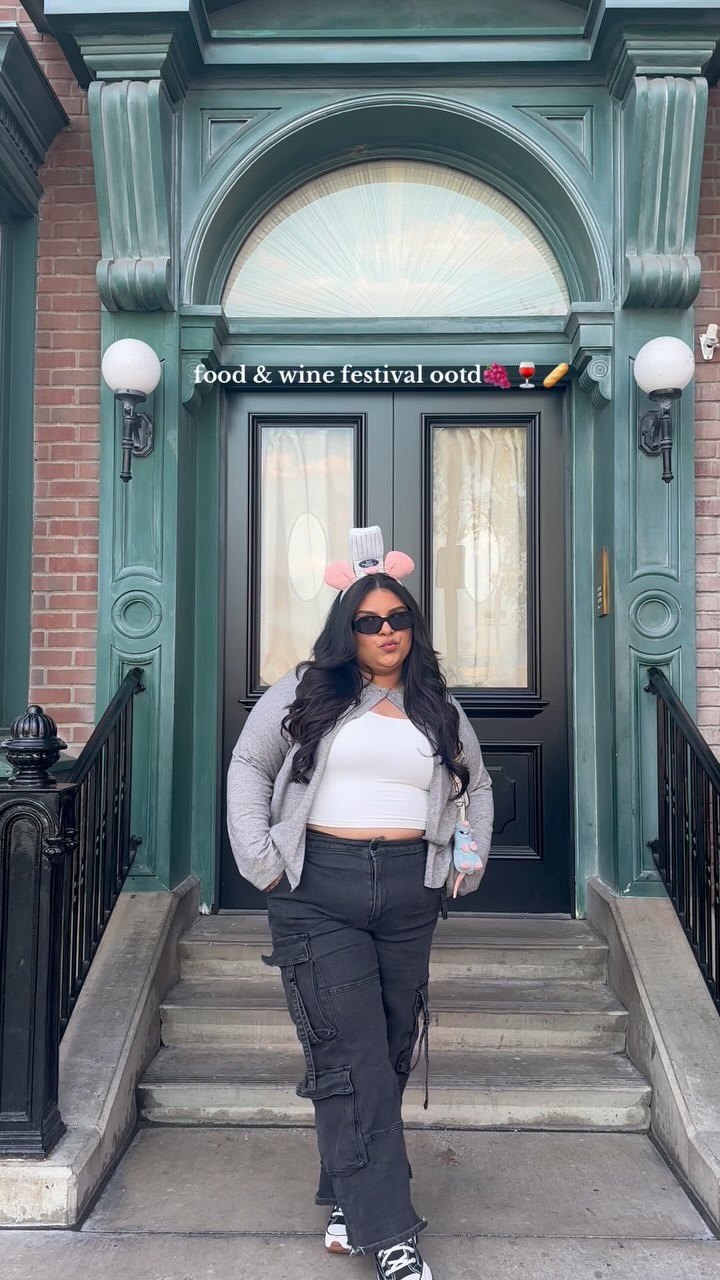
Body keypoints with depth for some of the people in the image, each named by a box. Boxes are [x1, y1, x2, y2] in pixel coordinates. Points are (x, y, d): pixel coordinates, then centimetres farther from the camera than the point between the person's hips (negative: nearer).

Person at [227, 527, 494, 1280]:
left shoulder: (438, 709, 11)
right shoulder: (306, 693, 2)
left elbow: (477, 786, 24)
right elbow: (249, 768, 5)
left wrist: (471, 862, 13)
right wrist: (261, 861, -3)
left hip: (409, 895, 4)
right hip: (318, 893, -3)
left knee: (389, 1056, 12)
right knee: (352, 1061, -4)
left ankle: (350, 1201, 31)